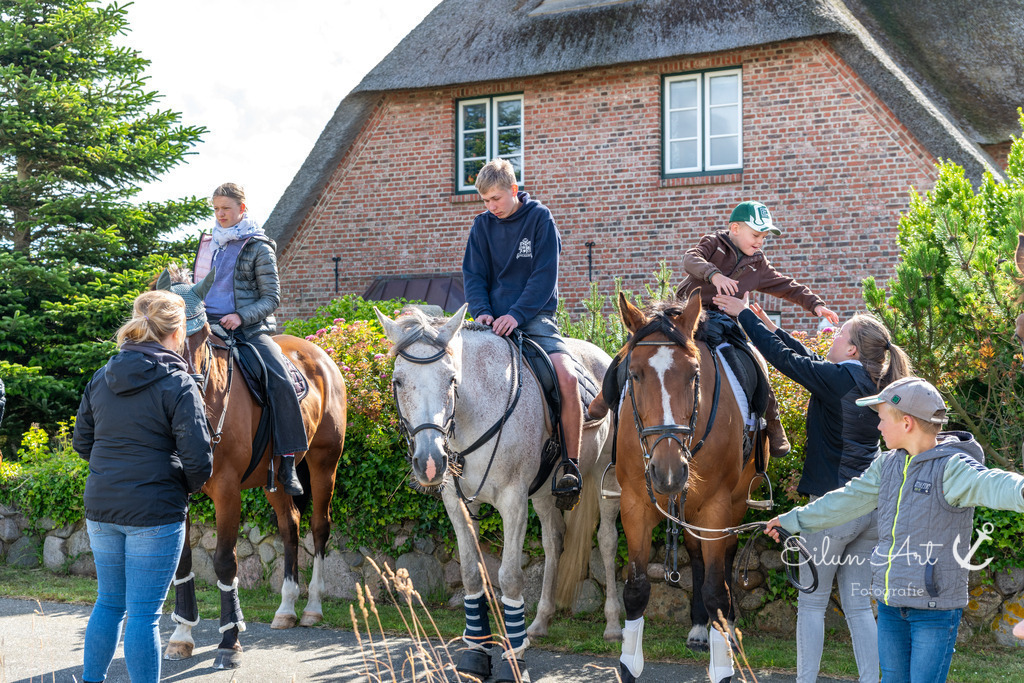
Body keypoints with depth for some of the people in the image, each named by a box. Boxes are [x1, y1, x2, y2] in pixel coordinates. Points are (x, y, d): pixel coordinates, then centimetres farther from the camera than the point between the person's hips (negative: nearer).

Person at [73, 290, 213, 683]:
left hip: (101, 507, 6)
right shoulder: (178, 384, -13)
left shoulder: (101, 378, 5)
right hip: (155, 511, -6)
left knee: (109, 602, 20)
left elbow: (82, 441, 13)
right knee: (143, 613, 0)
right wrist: (189, 486, 5)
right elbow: (197, 459, -15)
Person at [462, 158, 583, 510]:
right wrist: (482, 310, -13)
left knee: (566, 377, -25)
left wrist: (517, 314, -20)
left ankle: (571, 466, -15)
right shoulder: (482, 225, 9)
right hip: (494, 319, 4)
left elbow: (545, 276, -8)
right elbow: (474, 275, 7)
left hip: (534, 316, -3)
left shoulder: (539, 217, -2)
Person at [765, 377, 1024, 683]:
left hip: (935, 606, -7)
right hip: (890, 603, 7)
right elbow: (848, 500, 20)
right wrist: (792, 520, 28)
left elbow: (989, 485, -35)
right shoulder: (887, 464, 8)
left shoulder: (952, 466, -15)